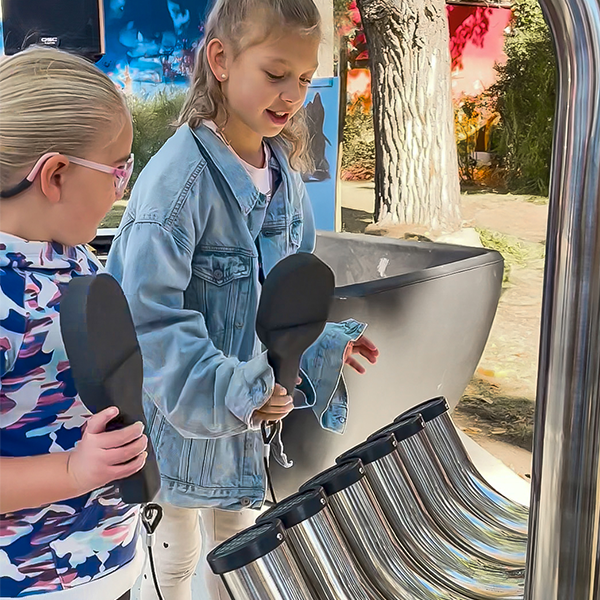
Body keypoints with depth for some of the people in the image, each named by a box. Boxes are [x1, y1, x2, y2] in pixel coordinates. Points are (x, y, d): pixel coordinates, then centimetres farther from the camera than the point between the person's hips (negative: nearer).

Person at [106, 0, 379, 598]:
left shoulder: (284, 171, 0)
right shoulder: (179, 176, -24)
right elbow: (148, 313, -27)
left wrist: (324, 343, -4)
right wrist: (229, 390, -32)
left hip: (257, 408, 6)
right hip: (183, 412, -6)